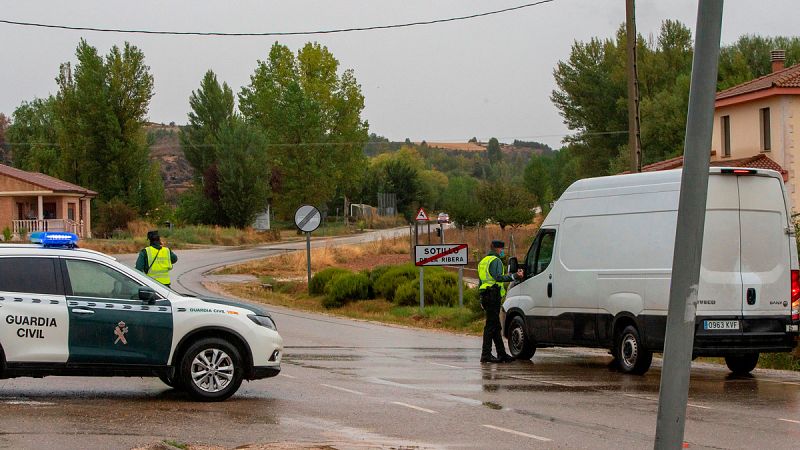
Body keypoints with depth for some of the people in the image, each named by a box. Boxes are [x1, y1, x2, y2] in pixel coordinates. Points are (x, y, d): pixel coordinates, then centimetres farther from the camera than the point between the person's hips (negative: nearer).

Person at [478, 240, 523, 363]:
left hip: (485, 295, 10)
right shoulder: (496, 261, -8)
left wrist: (482, 300, 27)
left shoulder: (483, 261, 23)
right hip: (493, 295, -10)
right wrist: (514, 276, -26)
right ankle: (486, 354, -11)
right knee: (491, 325, -9)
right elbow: (498, 277, -22)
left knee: (495, 326, 12)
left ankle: (502, 354, 15)